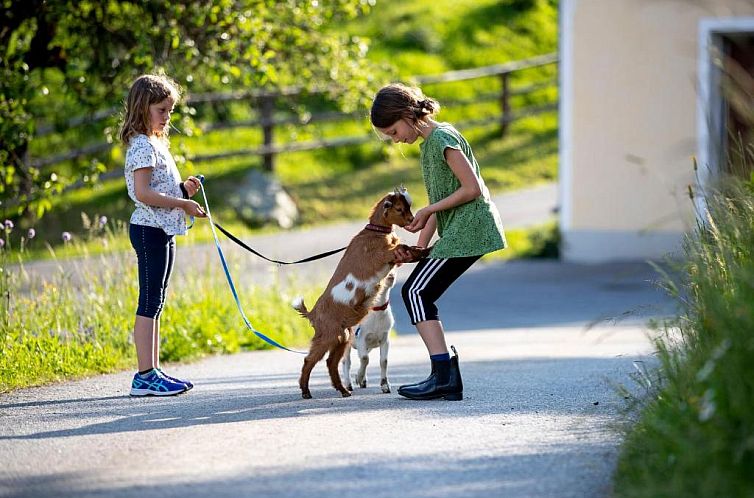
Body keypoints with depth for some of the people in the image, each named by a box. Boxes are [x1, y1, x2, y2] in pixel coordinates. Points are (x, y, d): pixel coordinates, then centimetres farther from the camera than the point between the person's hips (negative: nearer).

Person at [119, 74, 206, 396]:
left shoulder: (157, 144, 18)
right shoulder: (142, 146, -13)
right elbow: (143, 193, -22)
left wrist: (184, 189, 7)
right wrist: (182, 204, -21)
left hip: (163, 231, 10)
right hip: (149, 230, -10)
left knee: (155, 303, 11)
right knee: (149, 303, -11)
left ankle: (153, 372, 14)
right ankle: (145, 376, -12)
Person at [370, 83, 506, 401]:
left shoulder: (441, 138, -11)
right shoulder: (428, 145, 19)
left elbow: (472, 188, -17)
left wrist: (427, 211, -11)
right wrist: (419, 246, 9)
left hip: (467, 228, -10)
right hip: (461, 231, 10)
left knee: (416, 291, -11)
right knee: (417, 294, 6)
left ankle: (443, 375, -15)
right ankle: (447, 378, 4)